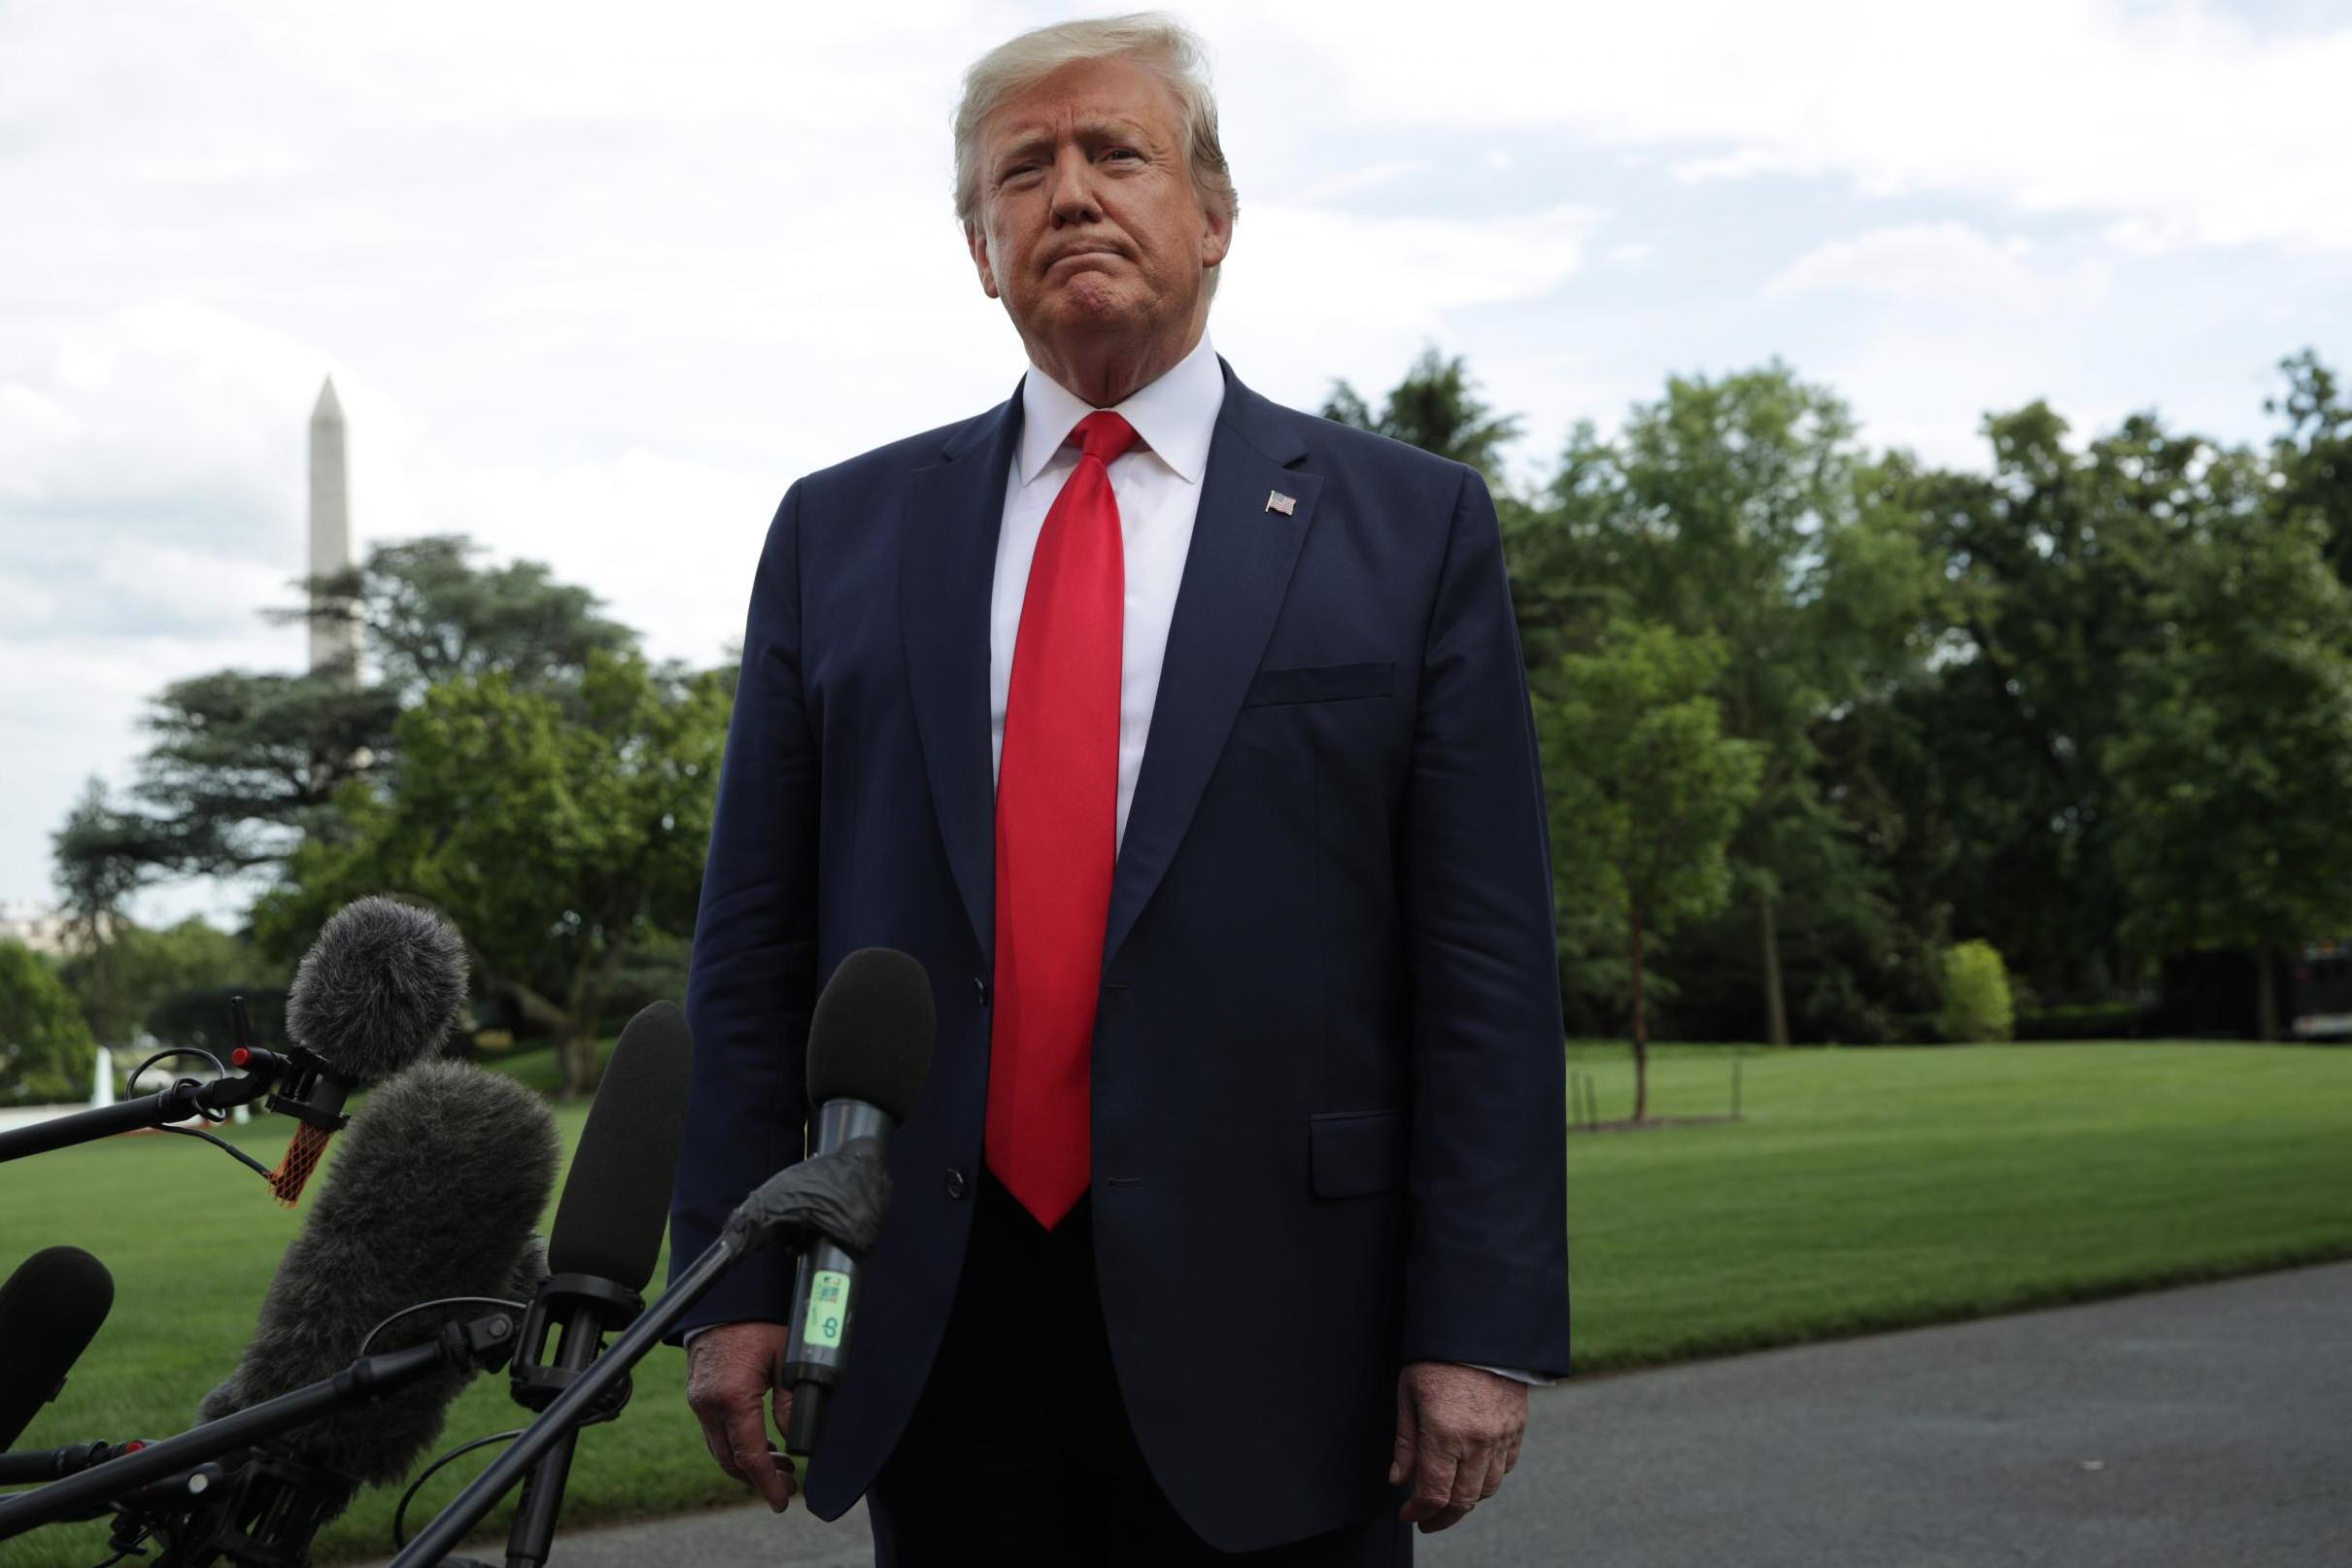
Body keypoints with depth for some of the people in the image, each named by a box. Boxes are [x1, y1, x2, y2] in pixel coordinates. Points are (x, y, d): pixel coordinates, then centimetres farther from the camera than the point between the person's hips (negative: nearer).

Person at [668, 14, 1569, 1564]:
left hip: (1264, 1335, -2)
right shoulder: (840, 533, 10)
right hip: (934, 1330, 2)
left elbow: (1487, 961, -2)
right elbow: (755, 940, 9)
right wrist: (736, 1284, 2)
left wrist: (1480, 1326, -7)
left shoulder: (1409, 527, 3)